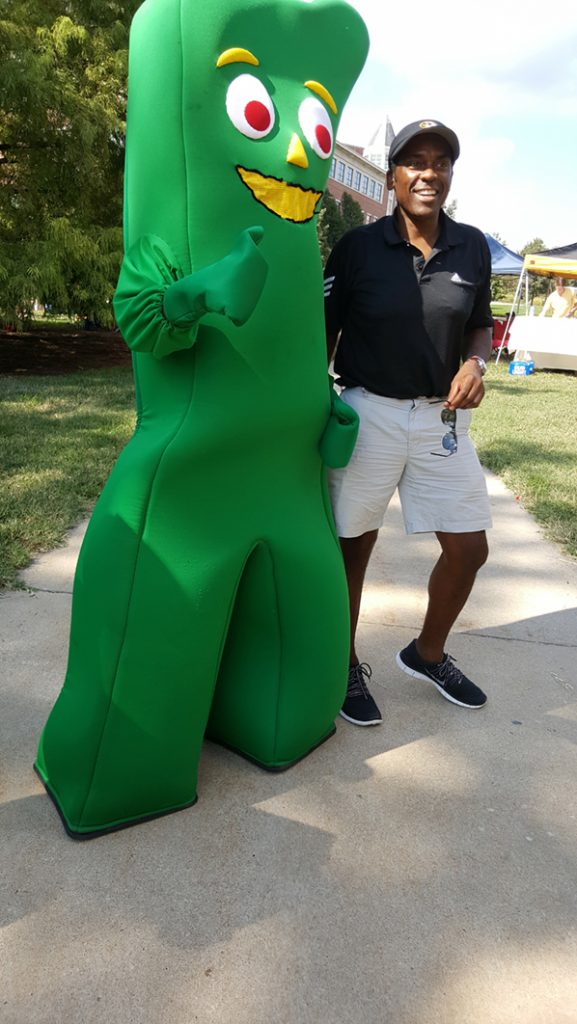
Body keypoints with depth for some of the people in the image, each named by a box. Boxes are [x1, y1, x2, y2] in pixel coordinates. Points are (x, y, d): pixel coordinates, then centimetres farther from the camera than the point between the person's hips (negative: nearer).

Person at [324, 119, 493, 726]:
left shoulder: (472, 247, 5)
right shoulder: (357, 247, -4)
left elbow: (480, 324, 15)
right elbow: (323, 335, -1)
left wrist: (474, 363, -7)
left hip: (443, 417, 4)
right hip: (369, 413, -4)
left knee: (469, 547, 8)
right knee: (353, 546, 5)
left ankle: (427, 654, 33)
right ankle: (346, 665, 28)